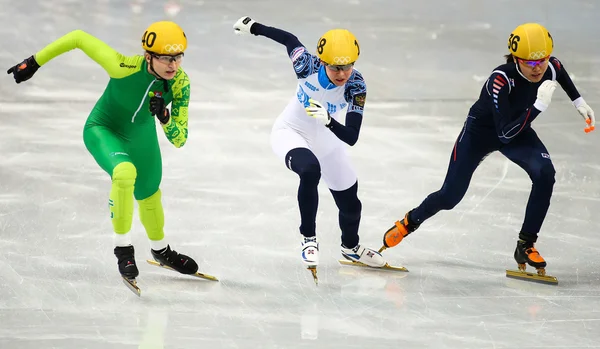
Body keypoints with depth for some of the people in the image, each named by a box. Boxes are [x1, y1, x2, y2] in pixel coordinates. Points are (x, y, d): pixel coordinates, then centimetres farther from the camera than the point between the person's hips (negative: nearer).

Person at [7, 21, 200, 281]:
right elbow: (79, 38, -29)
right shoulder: (125, 67, -39)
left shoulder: (180, 82, -26)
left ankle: (161, 251, 54)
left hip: (142, 137, 5)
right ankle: (122, 245, -14)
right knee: (125, 172, -35)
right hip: (103, 130, -5)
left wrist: (164, 116, -43)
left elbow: (179, 140, -23)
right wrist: (34, 62, -24)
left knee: (149, 195, 24)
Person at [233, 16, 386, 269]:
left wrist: (329, 121, -51)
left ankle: (351, 247, 47)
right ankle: (308, 237, -14)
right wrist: (253, 27, 5)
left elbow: (351, 138, -32)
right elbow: (288, 39, -8)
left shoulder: (356, 86, -29)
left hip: (326, 141, 3)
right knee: (310, 170, -35)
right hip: (290, 132, -3)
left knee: (350, 203, 13)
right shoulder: (307, 65, -30)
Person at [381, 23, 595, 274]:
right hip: (481, 131, -4)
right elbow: (505, 134, -41)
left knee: (545, 173, -23)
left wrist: (578, 101, 10)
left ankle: (525, 246, -12)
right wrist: (539, 105, -48)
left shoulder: (551, 67, -22)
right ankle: (410, 221, 34)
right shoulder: (500, 80, -38)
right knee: (450, 196, 1)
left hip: (519, 130, 4)